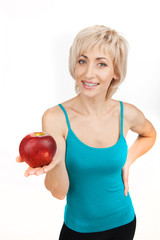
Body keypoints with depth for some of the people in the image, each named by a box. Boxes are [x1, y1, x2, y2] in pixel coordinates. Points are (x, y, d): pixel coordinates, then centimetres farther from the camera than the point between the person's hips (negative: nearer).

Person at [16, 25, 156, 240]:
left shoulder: (127, 114, -13)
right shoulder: (56, 118, -20)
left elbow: (149, 134, 12)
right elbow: (59, 192, -20)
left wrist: (128, 160, -4)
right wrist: (55, 162, -40)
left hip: (123, 223, 3)